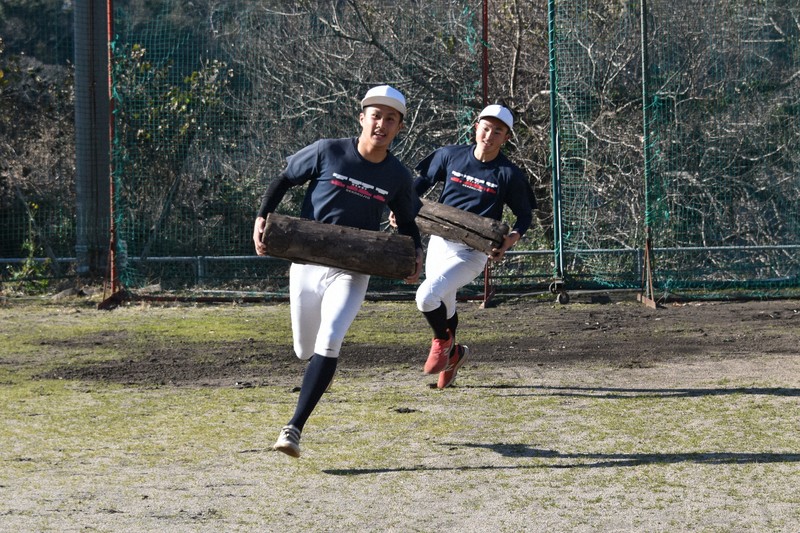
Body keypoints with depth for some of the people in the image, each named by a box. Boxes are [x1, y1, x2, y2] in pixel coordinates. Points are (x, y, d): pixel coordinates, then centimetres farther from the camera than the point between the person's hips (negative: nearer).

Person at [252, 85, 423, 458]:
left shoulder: (398, 177, -1)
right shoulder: (328, 152, -7)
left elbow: (406, 221, 16)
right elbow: (284, 179, 4)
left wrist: (415, 251, -5)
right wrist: (262, 217, -11)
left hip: (351, 272, -1)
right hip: (307, 263, 1)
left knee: (328, 343, -24)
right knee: (305, 351, 12)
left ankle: (294, 428, -25)